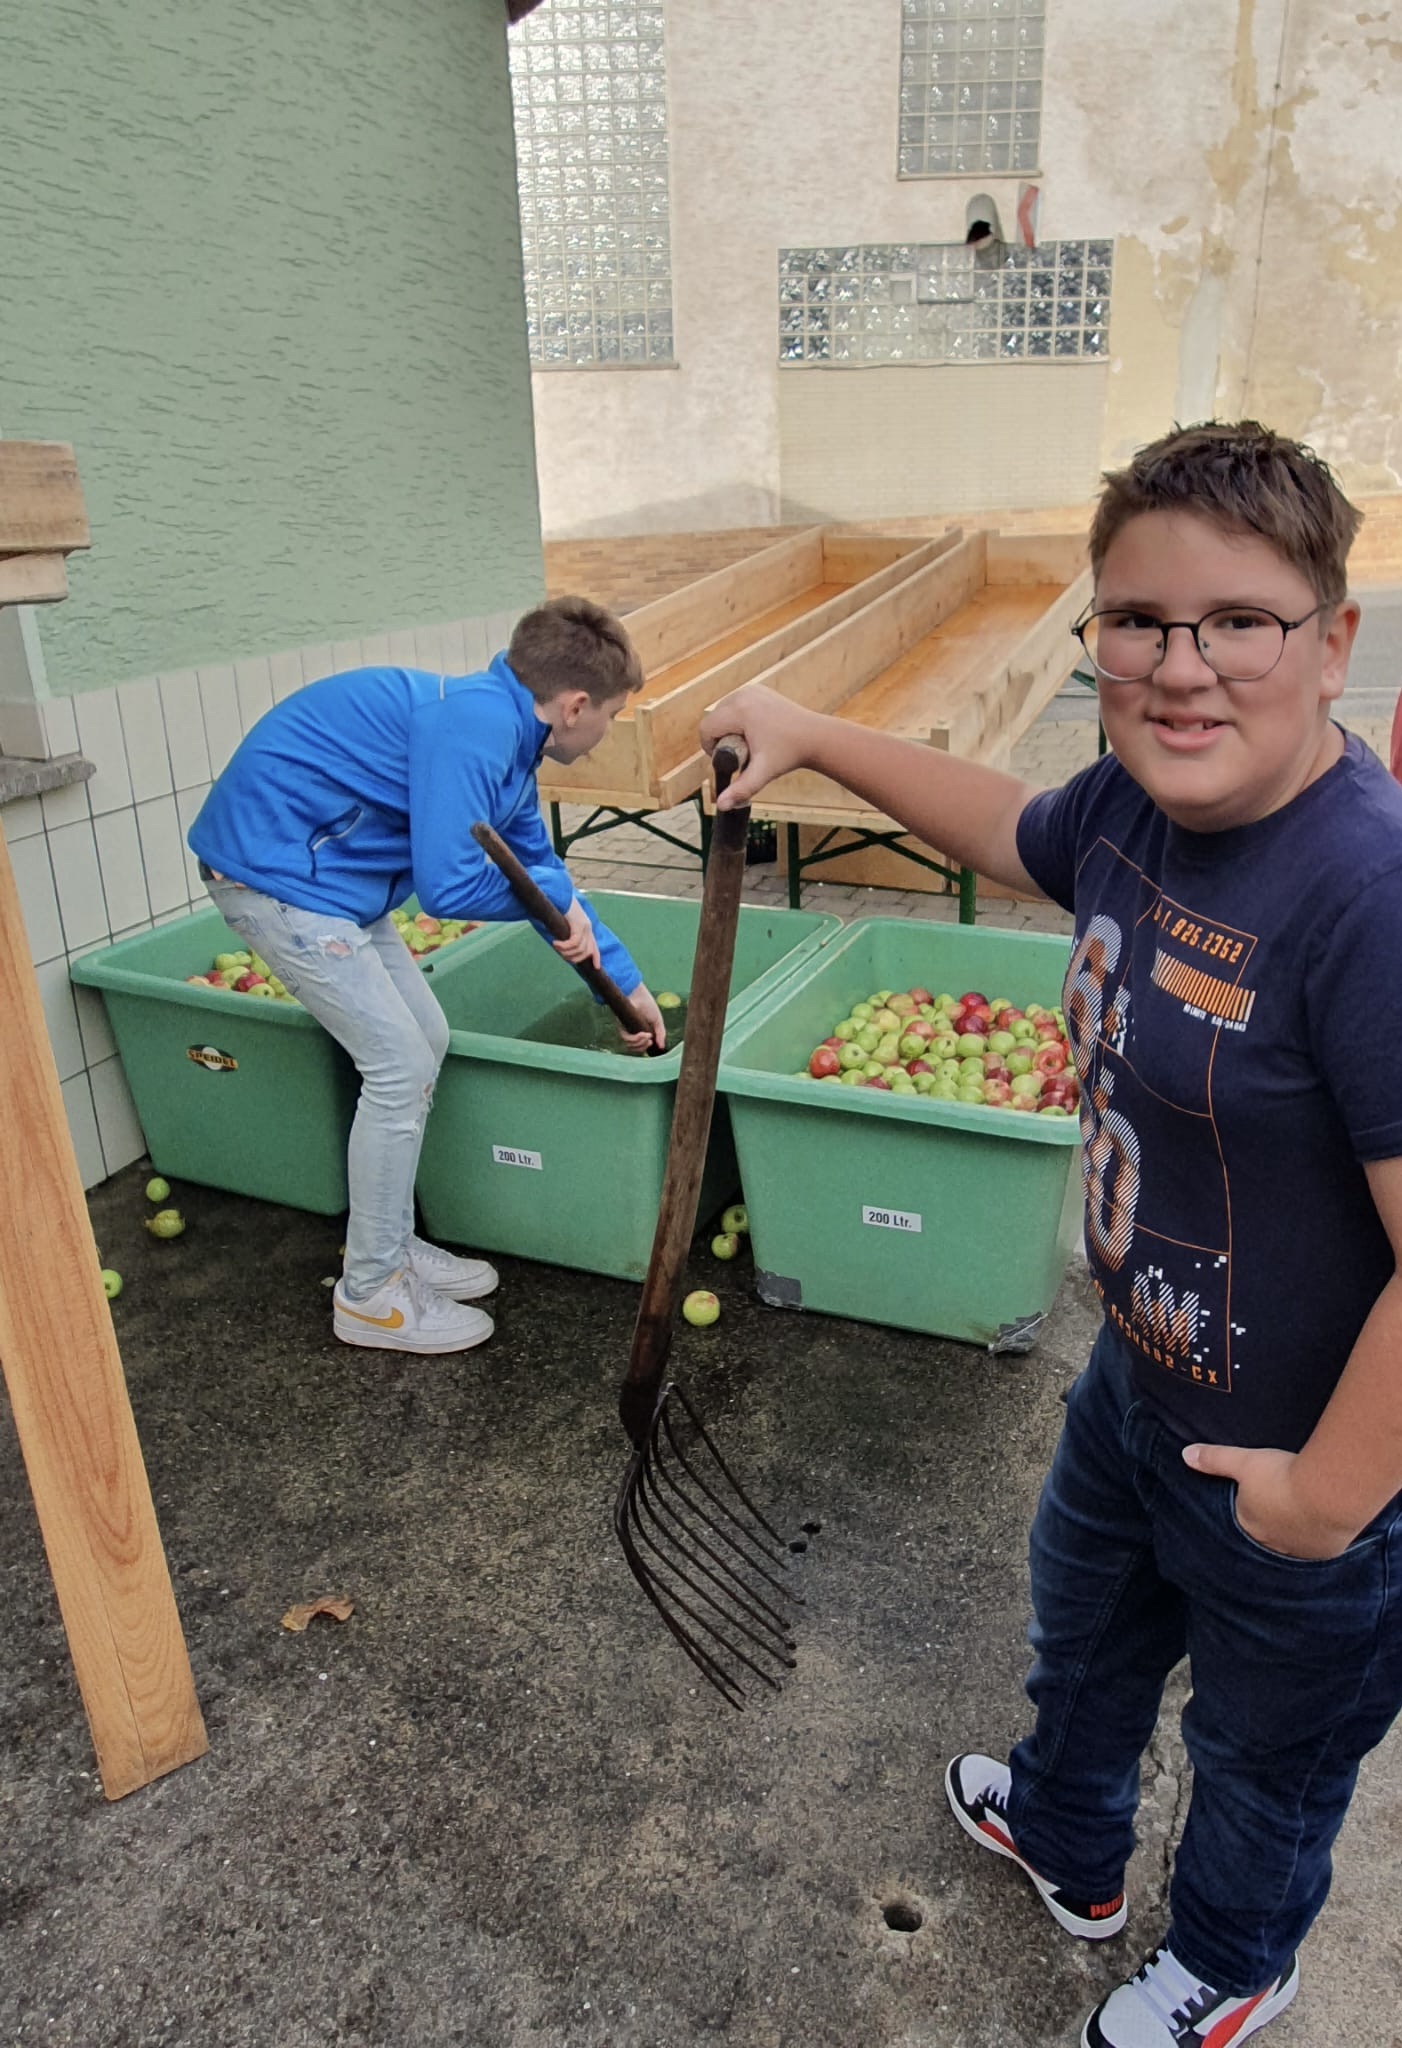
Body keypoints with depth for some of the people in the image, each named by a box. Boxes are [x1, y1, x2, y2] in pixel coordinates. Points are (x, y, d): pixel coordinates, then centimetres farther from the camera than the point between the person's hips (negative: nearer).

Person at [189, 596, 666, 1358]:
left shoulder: (505, 735, 9)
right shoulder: (473, 725, -23)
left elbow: (544, 873, 17)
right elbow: (449, 886, -27)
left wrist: (627, 984, 19)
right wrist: (553, 897, -9)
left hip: (321, 872, 10)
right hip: (273, 868, -10)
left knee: (424, 1040, 12)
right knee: (401, 1066, -7)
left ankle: (390, 1246, 25)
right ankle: (369, 1295, 8)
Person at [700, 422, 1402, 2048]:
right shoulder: (1136, 806, -9)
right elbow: (1010, 830, 14)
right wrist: (816, 738, 14)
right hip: (1140, 1370, 8)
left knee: (1270, 1740, 25)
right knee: (1083, 1620, 33)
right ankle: (1066, 1843, 66)